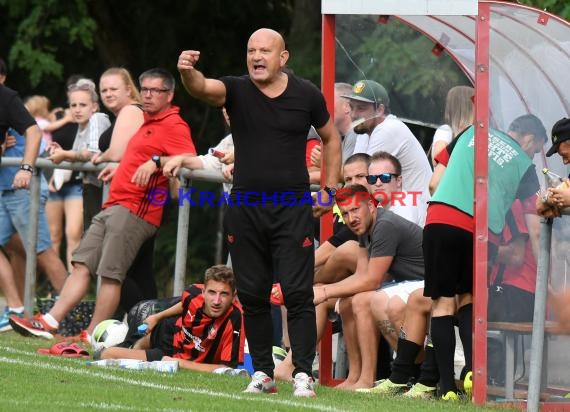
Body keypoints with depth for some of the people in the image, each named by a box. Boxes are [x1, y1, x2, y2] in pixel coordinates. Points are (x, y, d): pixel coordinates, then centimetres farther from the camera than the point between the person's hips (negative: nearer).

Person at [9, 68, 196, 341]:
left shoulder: (174, 126, -7)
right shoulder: (149, 123, 24)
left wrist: (156, 162, -32)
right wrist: (120, 168, 31)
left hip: (134, 210, -10)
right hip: (114, 206, 10)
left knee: (110, 275, -10)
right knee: (82, 265, 4)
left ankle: (92, 338, -6)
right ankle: (49, 322, 1)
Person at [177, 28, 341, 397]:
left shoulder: (307, 95, -1)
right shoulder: (236, 90, -2)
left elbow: (331, 138, 14)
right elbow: (203, 88, -23)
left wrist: (329, 189, 8)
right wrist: (188, 73, -47)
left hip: (293, 209, -2)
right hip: (245, 210, 2)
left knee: (298, 294, -7)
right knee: (252, 295, 7)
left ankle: (303, 374, -5)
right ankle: (263, 373, 16)